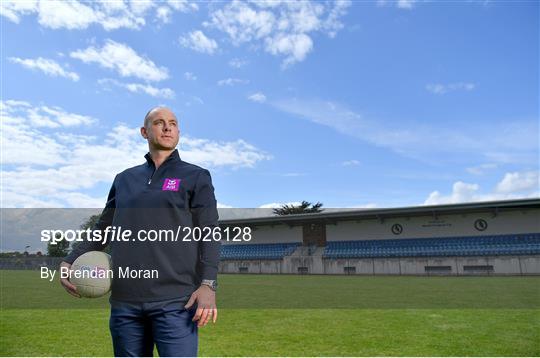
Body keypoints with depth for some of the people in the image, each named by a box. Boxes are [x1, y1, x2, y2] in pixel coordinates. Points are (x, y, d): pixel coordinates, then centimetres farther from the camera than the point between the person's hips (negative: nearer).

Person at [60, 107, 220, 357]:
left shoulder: (196, 177, 6)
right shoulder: (124, 179, 18)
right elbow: (103, 229, 22)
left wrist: (208, 285, -14)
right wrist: (69, 262, 8)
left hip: (175, 300, -4)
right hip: (125, 300, 4)